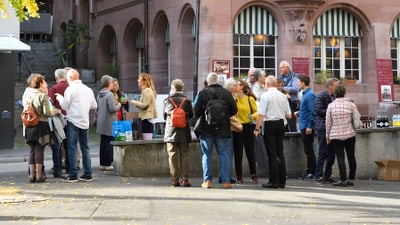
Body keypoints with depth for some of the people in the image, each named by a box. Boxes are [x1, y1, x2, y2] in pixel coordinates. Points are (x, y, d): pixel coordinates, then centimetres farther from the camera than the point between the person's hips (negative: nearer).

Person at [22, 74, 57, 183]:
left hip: (29, 126, 5)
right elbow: (46, 112, -13)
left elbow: (25, 109, 11)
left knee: (32, 150, 11)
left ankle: (32, 175, 11)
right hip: (41, 124, -5)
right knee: (39, 150, 0)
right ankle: (39, 175, 1)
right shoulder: (43, 95, -11)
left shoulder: (26, 95, 7)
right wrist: (53, 112, 4)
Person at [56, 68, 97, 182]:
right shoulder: (88, 89, 10)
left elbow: (64, 106, -5)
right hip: (85, 122, 5)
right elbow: (94, 105, 14)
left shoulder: (70, 89, -8)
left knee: (72, 148, -3)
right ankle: (88, 174, 9)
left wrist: (60, 97, 12)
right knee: (85, 147, 10)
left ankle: (72, 175, -4)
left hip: (73, 121, -5)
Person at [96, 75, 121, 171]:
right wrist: (118, 105, -1)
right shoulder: (110, 95, -15)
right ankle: (107, 164, -3)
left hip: (101, 123, 8)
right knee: (109, 143, -3)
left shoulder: (99, 95, 10)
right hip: (109, 123, -8)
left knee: (103, 143, 12)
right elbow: (112, 109, -17)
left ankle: (102, 163, 16)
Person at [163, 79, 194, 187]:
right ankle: (185, 179, 1)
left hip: (170, 133, 0)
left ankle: (175, 179, 3)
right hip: (184, 133, 0)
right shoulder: (187, 101, -5)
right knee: (184, 155, 6)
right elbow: (191, 115, 5)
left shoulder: (167, 100, -4)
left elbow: (164, 115, 6)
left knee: (173, 156, 4)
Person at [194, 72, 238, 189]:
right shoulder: (227, 93, -2)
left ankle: (207, 180, 5)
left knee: (206, 155, 8)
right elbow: (234, 110, 2)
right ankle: (226, 180, 2)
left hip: (206, 129, 0)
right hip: (223, 130, 1)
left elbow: (196, 111, -7)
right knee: (224, 154, 5)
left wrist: (199, 116, 15)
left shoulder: (203, 93, -7)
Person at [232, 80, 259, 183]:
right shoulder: (233, 99, 3)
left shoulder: (250, 99, -2)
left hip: (248, 127, -2)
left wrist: (253, 116, -18)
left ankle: (254, 175, 11)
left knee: (250, 152, 2)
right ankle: (239, 176, 10)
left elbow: (257, 112, 2)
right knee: (238, 153, 4)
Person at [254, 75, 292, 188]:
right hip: (281, 124, 5)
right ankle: (282, 181, 12)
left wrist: (257, 128, -7)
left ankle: (274, 181, -3)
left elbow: (261, 115, -14)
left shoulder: (265, 95, -9)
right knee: (280, 153, 10)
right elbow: (289, 115, 9)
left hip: (269, 124, -5)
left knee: (272, 154, -3)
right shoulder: (283, 96, 6)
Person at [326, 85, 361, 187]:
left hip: (336, 136, -1)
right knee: (351, 156, 10)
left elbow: (328, 122, -2)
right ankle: (351, 178, 13)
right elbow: (357, 120, -1)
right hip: (350, 134, 1)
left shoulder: (331, 106, -4)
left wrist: (328, 136, 6)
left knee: (340, 157, -2)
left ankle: (343, 179, -9)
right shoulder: (351, 105, -2)